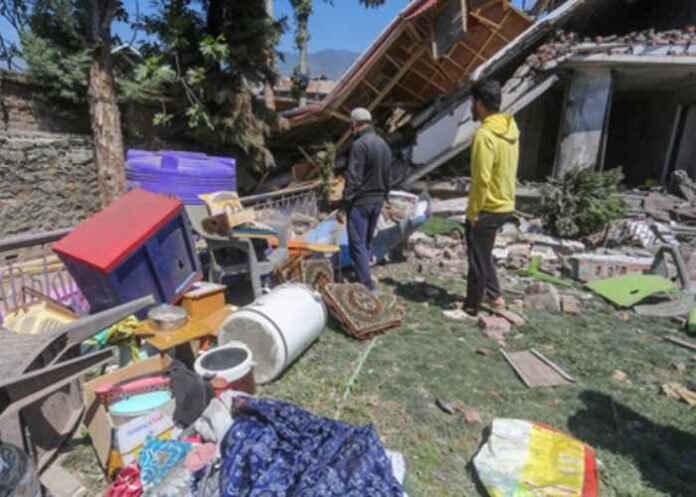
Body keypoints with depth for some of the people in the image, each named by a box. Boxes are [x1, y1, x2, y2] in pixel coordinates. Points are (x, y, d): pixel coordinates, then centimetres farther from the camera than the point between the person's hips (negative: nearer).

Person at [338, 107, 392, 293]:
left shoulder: (359, 145, -15)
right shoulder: (384, 145, 12)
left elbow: (353, 178, -19)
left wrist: (344, 206, -15)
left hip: (360, 202, -8)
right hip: (377, 201, 8)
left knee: (357, 244, -4)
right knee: (367, 242, 17)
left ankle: (368, 287, -5)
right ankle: (364, 280, 24)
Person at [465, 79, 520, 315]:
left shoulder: (485, 134, -22)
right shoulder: (510, 129, 7)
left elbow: (482, 180, -24)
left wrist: (473, 212, -14)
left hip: (488, 209, -9)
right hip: (504, 205, 9)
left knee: (477, 258, 5)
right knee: (484, 253, 24)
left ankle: (472, 307, 20)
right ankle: (495, 296, 33)